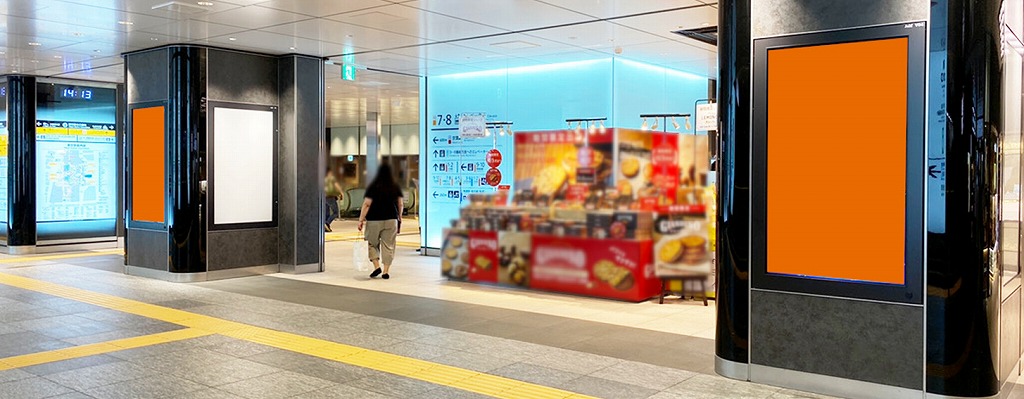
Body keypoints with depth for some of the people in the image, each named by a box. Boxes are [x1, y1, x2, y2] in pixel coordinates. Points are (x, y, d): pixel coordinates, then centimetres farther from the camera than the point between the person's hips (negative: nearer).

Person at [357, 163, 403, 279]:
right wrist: (399, 218, 19)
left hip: (374, 220, -2)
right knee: (388, 245, 7)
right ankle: (385, 272, 5)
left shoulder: (373, 187, -7)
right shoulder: (396, 187, 2)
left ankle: (377, 266, 2)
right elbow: (400, 204, 7)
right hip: (391, 220, 2)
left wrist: (361, 219, -6)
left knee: (372, 244, 14)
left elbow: (366, 204, -10)